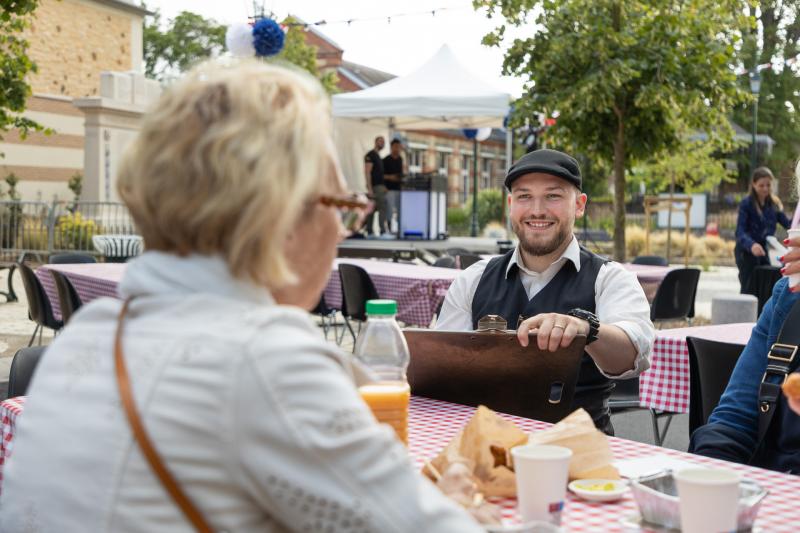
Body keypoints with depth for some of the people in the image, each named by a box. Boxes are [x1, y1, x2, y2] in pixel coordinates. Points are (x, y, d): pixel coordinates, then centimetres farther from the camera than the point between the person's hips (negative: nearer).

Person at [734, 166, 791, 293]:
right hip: (746, 252, -5)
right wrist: (751, 245, -42)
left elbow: (788, 225, -1)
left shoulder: (774, 204, 4)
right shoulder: (746, 204, -12)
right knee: (748, 290, -7)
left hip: (765, 252, 5)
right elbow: (740, 231, -22)